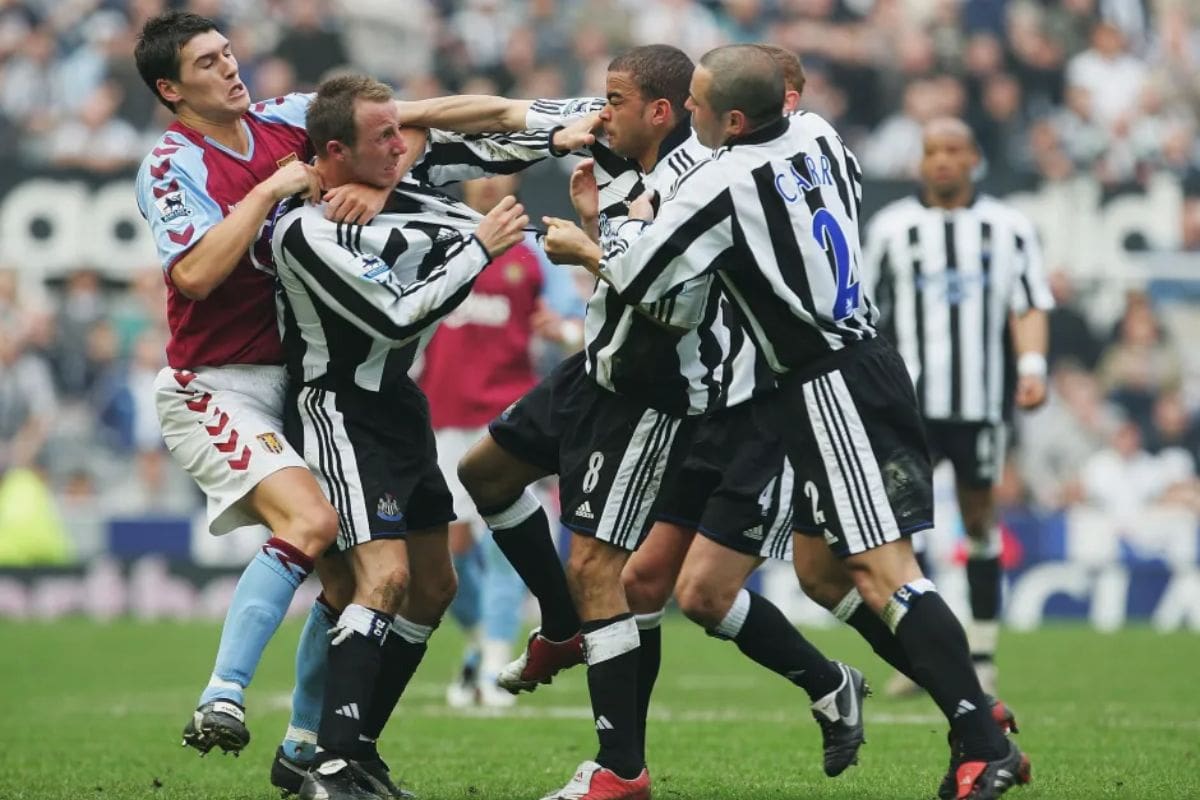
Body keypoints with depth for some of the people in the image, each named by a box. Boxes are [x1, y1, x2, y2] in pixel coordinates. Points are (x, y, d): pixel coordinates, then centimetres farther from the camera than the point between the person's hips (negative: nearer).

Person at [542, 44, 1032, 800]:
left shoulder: (720, 186, -16)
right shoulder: (816, 134, 6)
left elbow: (637, 277, -9)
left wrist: (639, 221, 15)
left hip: (832, 388, -9)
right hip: (864, 361, 9)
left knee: (883, 571, -12)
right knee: (819, 568, 14)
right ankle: (970, 707, 13)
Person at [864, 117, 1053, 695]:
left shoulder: (1007, 228, 7)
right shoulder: (892, 228, 8)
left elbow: (1029, 306, 5)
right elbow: (869, 312, 14)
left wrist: (1032, 367, -10)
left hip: (982, 400, 1)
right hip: (910, 401, 0)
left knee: (979, 517, 7)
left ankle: (982, 656, 15)